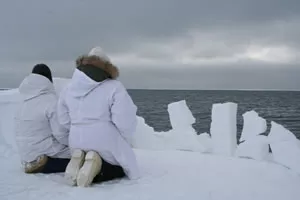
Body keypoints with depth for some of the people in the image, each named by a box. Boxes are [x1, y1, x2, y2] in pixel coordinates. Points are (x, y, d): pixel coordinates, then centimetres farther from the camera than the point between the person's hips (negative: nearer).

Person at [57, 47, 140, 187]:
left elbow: (64, 120, 11)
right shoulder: (114, 87, -11)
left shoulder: (69, 88, 8)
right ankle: (95, 164, -12)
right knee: (120, 168, 20)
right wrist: (123, 141, 1)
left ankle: (80, 162, -5)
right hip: (106, 142, -6)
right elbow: (125, 120, -17)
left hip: (77, 143, 6)